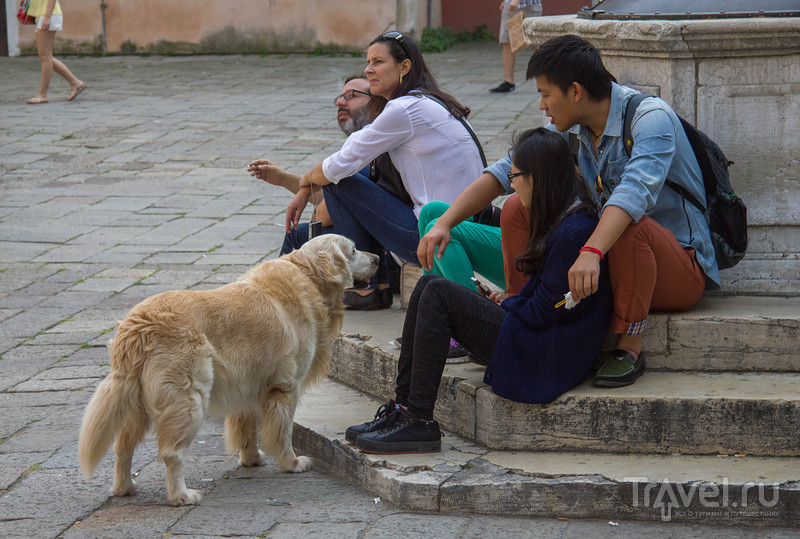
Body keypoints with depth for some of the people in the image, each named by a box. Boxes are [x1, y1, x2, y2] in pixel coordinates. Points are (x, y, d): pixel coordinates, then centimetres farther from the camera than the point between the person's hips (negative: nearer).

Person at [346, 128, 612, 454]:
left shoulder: (572, 233, -19)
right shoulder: (558, 221, 13)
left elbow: (542, 313, -18)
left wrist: (503, 302, -1)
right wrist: (507, 301, 4)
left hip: (545, 360, -10)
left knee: (438, 294, -16)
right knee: (429, 285, 3)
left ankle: (419, 422, -16)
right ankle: (403, 408, -1)